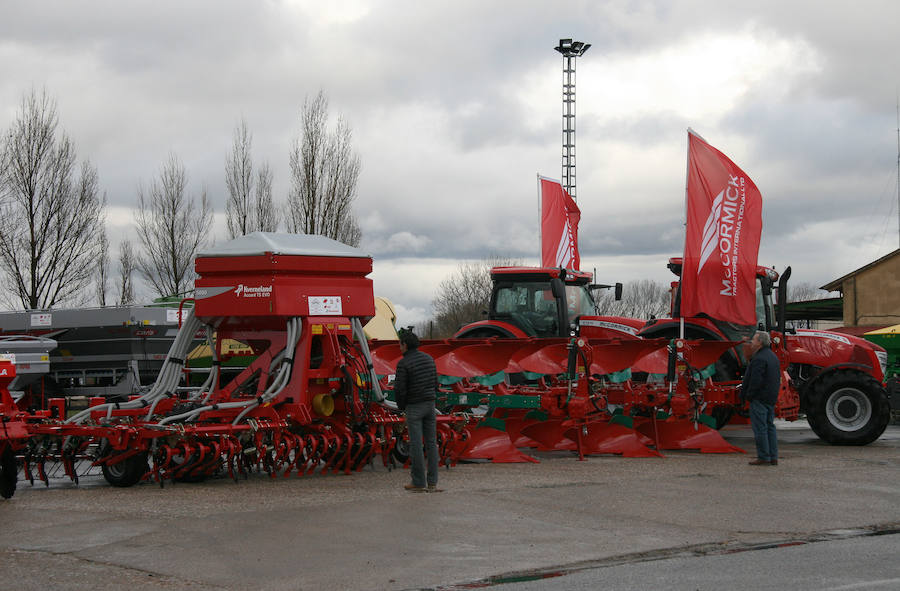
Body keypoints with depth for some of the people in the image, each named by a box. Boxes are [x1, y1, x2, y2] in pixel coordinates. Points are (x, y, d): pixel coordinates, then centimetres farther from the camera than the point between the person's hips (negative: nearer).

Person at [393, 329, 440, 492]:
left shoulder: (403, 363, -13)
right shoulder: (429, 359, 7)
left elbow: (399, 389, -15)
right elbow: (435, 383, 11)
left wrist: (401, 406, 3)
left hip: (414, 407, -6)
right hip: (430, 405, 6)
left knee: (415, 444, -1)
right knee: (431, 443, 6)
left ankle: (418, 482, 2)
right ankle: (432, 482, 6)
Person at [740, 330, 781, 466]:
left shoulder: (759, 359, -18)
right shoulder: (773, 356, 14)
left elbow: (756, 380, -23)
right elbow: (778, 377, 19)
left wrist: (748, 395, -12)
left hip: (760, 398, -10)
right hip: (771, 398, 10)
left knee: (760, 428, -5)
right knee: (770, 426, 13)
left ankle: (763, 457, -5)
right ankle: (773, 457, 14)